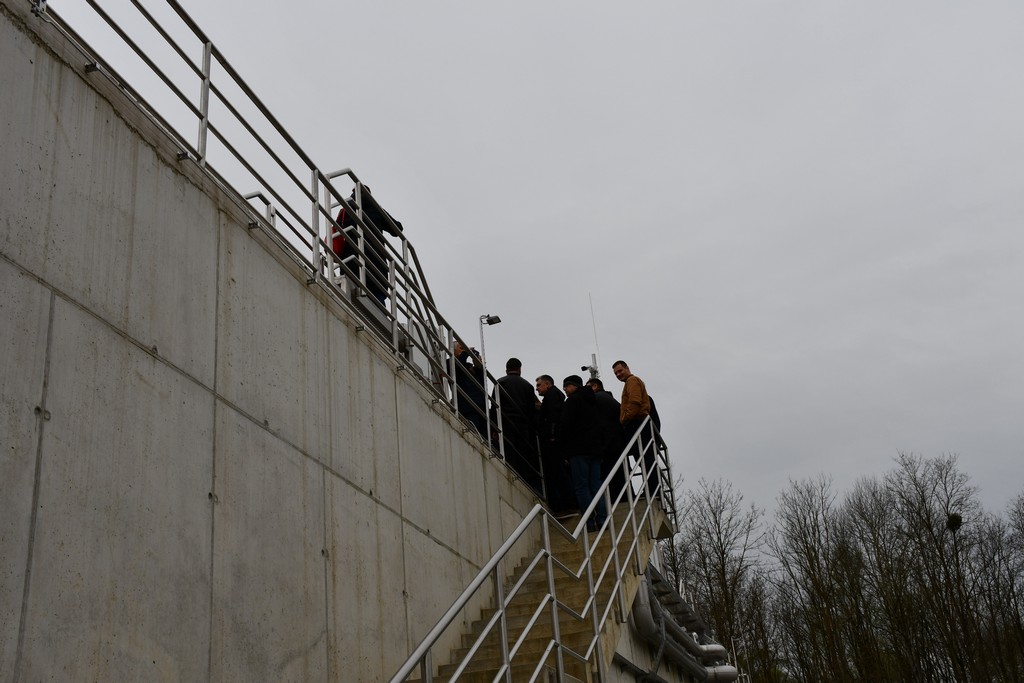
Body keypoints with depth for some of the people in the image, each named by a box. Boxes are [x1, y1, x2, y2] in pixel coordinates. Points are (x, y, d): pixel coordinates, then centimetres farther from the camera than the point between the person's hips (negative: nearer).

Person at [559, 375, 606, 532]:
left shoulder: (572, 400, -6)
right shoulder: (592, 400, 20)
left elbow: (565, 424, -11)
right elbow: (599, 424, 21)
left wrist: (563, 442, 3)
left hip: (578, 450, -8)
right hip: (595, 447, 8)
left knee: (581, 486, -7)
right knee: (596, 484, 7)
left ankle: (589, 523, -12)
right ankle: (602, 519, 1)